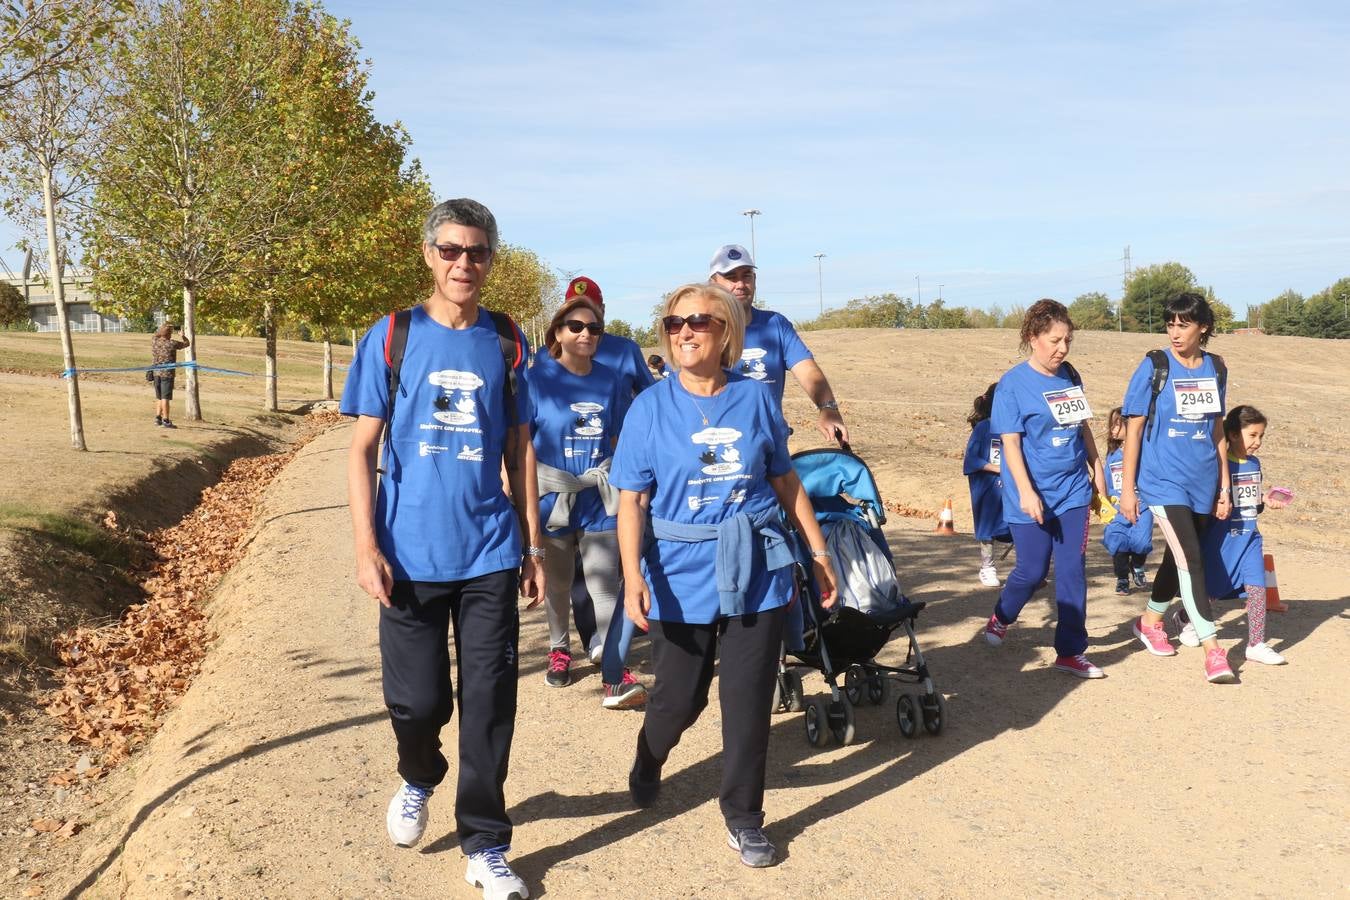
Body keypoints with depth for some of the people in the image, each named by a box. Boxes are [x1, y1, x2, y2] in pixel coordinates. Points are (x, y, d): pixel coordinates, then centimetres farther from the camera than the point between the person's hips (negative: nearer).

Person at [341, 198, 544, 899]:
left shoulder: (506, 341, 5)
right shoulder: (392, 336, 0)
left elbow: (519, 449, 10)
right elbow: (362, 448, 0)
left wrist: (533, 544, 7)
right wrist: (366, 546, -9)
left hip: (490, 554, 1)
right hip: (410, 555, -1)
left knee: (489, 704, 5)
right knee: (417, 702, 6)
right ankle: (418, 779, 40)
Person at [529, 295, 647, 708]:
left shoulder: (608, 379, 6)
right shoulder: (538, 379, -4)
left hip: (600, 500, 2)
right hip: (552, 499, -1)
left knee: (605, 585, -6)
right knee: (557, 584, 15)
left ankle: (616, 675, -6)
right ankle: (559, 649, 38)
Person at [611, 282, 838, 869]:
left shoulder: (756, 398, 1)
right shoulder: (651, 407, -4)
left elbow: (785, 480, 10)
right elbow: (631, 500, -6)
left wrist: (819, 550, 10)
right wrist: (633, 575, -18)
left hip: (756, 573, 1)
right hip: (681, 577, -1)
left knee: (749, 701, 5)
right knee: (679, 696, 12)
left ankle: (744, 818, 24)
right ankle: (648, 763, 45)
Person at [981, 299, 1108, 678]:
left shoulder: (1070, 377, 5)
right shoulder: (1013, 383, -11)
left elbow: (1083, 426, 17)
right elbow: (1010, 442, -14)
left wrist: (1096, 468, 17)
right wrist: (1026, 492, -20)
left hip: (1073, 490, 5)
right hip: (1033, 496, -5)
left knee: (1072, 571, 4)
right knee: (1032, 571, 4)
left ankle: (1071, 651, 13)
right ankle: (1001, 618, 34)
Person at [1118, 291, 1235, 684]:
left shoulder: (1215, 369, 6)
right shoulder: (1154, 367, -7)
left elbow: (1217, 431, 13)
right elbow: (1133, 429, -5)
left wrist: (1224, 485, 12)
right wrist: (1128, 488, -7)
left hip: (1203, 484, 5)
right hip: (1164, 482, -5)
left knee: (1179, 558, 15)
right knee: (1191, 559, -13)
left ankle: (1150, 621, 36)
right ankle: (1212, 649, -10)